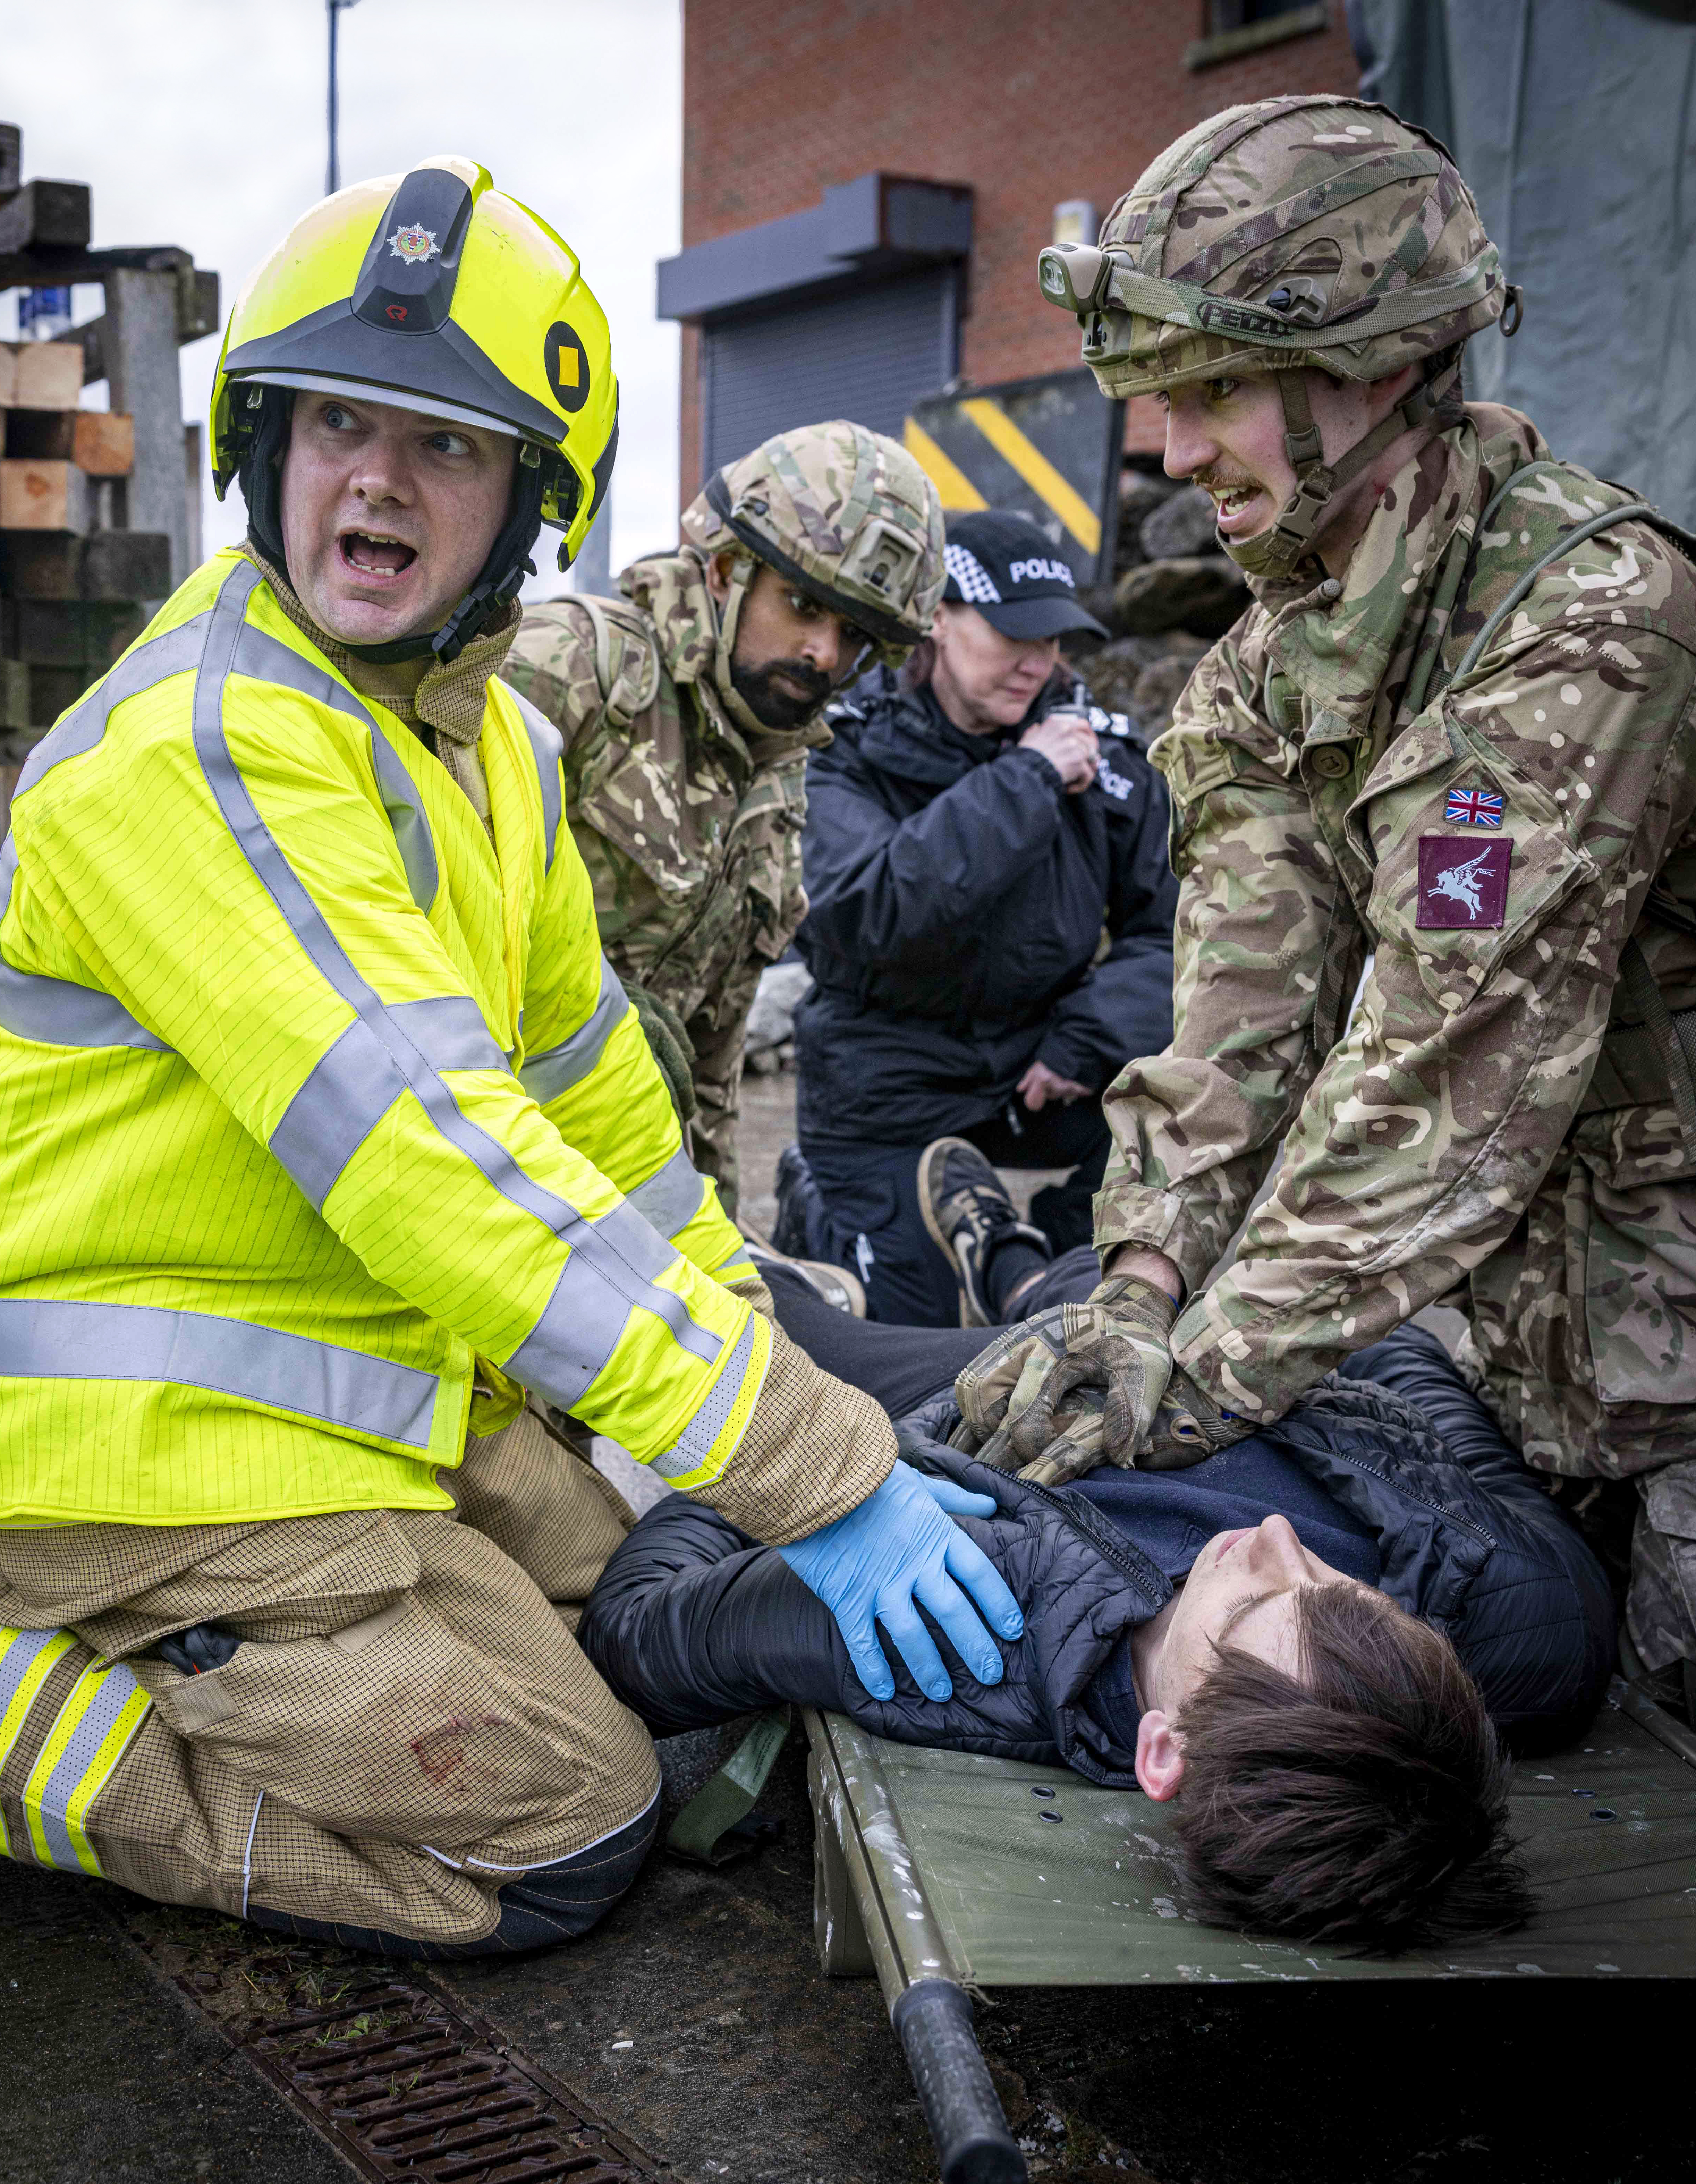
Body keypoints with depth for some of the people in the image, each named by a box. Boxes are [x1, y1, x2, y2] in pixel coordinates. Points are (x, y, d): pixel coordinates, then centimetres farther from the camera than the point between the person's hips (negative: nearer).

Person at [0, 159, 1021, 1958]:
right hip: (167, 1448, -9)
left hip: (383, 1392, 9)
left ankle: (149, 1661, 19)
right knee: (553, 1842, -8)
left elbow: (583, 1069, 15)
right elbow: (433, 1156, -31)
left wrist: (739, 1330, 13)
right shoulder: (199, 746, -24)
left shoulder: (487, 743, 7)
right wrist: (812, 1466, -31)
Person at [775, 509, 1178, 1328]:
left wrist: (1092, 1035, -20)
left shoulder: (1096, 750, -3)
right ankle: (814, 1205, 24)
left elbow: (1174, 924, -4)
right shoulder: (849, 760, -13)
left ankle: (1061, 1241, 7)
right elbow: (866, 914, -33)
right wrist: (1024, 783, -30)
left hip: (1037, 1069, 4)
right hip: (887, 1094, -3)